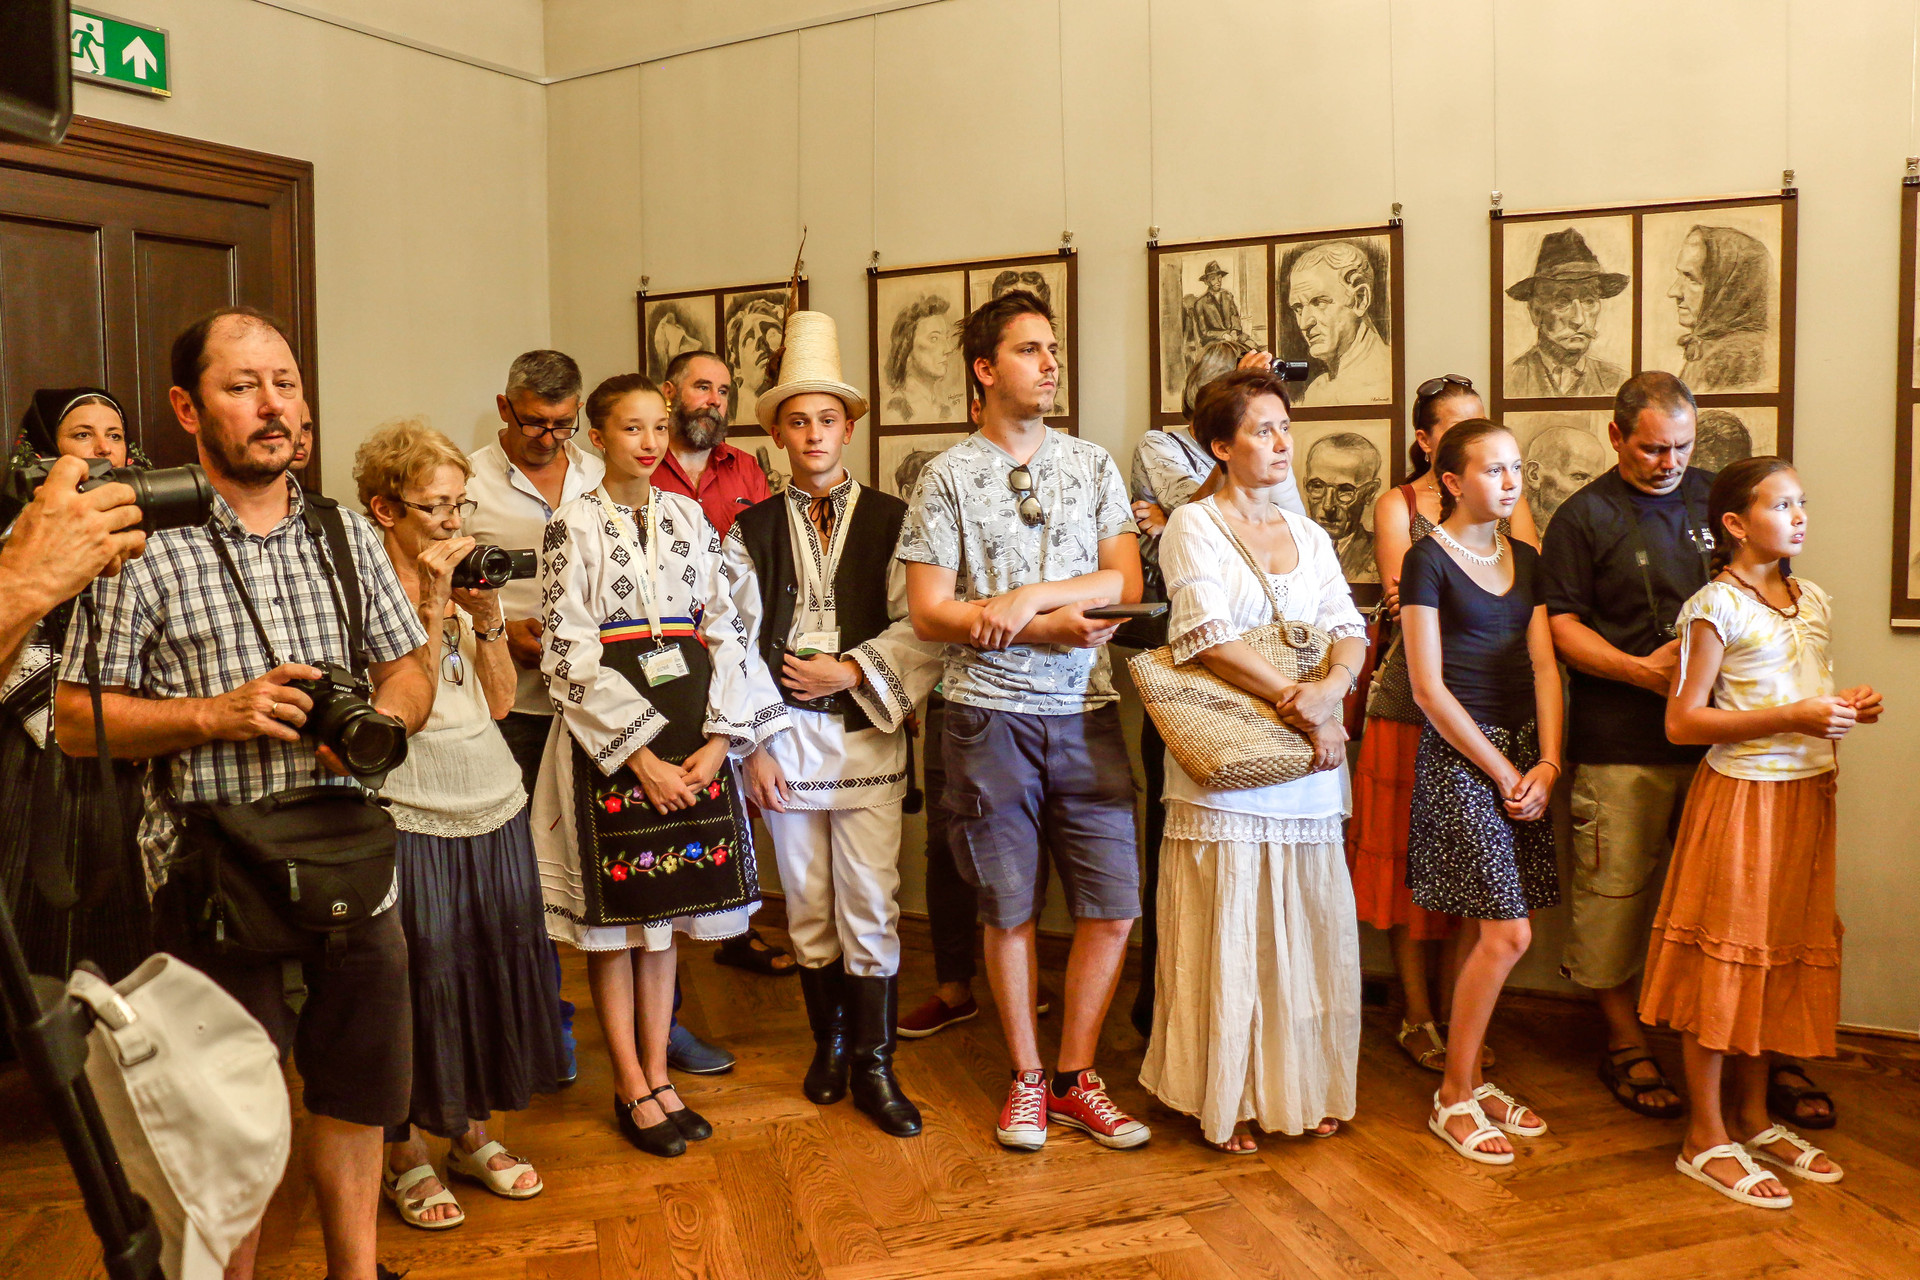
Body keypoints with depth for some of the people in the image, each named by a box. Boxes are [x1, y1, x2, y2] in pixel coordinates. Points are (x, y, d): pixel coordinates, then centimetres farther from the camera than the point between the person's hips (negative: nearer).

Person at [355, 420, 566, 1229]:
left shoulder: (464, 579, 9)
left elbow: (500, 701, 6)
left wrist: (486, 614, -6)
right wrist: (433, 603, -20)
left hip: (493, 806, 6)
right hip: (412, 818, -6)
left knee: (494, 965, 12)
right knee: (421, 977, 3)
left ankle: (472, 1133, 30)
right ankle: (404, 1153, 22)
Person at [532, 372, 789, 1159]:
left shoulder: (689, 518, 10)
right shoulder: (572, 527, -2)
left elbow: (724, 628, 7)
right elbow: (569, 653, -8)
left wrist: (720, 738, -5)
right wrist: (641, 755, -13)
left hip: (693, 735, 4)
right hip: (609, 739, -4)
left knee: (664, 915, 11)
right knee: (613, 919, 3)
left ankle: (657, 1074, 22)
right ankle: (630, 1089, 16)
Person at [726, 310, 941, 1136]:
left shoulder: (891, 522, 2)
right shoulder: (752, 531, 6)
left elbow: (920, 629, -4)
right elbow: (733, 646, 2)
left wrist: (852, 671, -14)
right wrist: (752, 746, -3)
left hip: (867, 736, -1)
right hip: (784, 736, 2)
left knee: (870, 907, -1)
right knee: (808, 907, 12)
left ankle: (873, 1065, 13)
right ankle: (829, 1043, 30)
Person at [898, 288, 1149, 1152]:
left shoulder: (1092, 465, 9)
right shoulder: (947, 476, 0)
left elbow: (1126, 581, 0)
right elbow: (929, 613, -6)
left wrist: (1028, 596, -15)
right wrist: (1049, 627, -14)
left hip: (1086, 710, 3)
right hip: (989, 714, -2)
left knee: (1111, 904, 2)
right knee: (1009, 910, 8)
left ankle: (1075, 1078, 20)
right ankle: (1025, 1079, 25)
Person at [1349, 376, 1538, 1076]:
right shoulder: (1397, 504, 3)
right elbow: (1407, 604, -7)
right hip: (1412, 704, -3)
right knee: (1410, 861, 2)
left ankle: (1452, 1015, 19)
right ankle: (1417, 1020, 15)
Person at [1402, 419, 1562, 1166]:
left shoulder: (1525, 560, 13)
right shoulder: (1428, 559, -7)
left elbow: (1544, 665, 8)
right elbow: (1428, 688, -11)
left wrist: (1547, 761, -5)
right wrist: (1503, 772, -10)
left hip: (1521, 753, 6)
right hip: (1458, 755, -6)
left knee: (1484, 934, 10)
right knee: (1507, 933, -8)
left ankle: (1470, 1081, 22)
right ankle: (1454, 1097, 6)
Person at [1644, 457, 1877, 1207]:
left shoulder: (1813, 601, 11)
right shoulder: (1717, 607, -12)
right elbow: (1683, 722, -15)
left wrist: (1846, 708, 2)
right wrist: (1792, 717, -19)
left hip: (1805, 794, 7)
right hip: (1742, 797, -7)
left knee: (1779, 958, 13)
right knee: (1722, 964, -1)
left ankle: (1753, 1119, 27)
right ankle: (1706, 1139, 10)